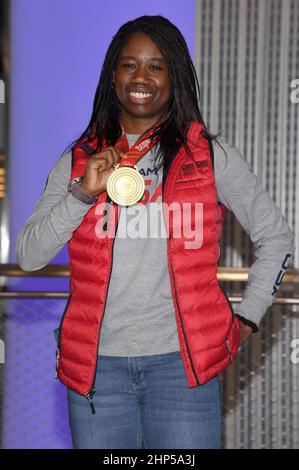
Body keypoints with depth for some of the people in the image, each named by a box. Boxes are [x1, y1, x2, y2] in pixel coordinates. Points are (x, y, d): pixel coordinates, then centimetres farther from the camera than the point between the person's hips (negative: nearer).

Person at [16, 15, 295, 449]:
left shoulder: (213, 156, 4)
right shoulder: (78, 161, 9)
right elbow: (28, 255, 2)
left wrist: (247, 318, 4)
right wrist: (83, 193, -10)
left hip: (181, 362, -1)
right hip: (97, 363, 2)